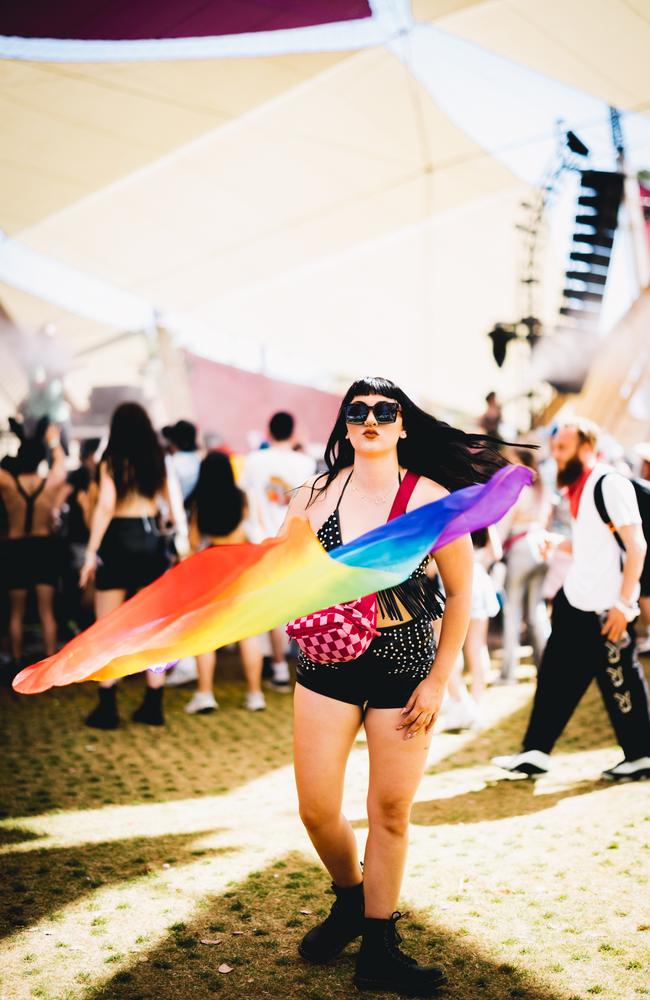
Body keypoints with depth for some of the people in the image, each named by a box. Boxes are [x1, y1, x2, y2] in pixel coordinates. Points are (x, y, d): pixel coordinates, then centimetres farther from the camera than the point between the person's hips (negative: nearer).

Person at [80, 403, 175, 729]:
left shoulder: (111, 461, -6)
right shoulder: (159, 461, 6)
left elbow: (105, 506, -15)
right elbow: (174, 502, 5)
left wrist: (91, 552, -13)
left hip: (118, 541, -4)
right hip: (151, 539, 4)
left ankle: (107, 708, 5)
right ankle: (153, 706, 13)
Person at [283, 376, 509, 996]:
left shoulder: (432, 499, -7)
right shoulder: (314, 496, 0)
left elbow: (460, 593, -1)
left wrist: (439, 679, -5)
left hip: (405, 666, -2)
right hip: (328, 663, 2)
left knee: (391, 812, 5)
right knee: (317, 810, 2)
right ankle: (349, 898, 33)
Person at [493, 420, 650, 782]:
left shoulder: (610, 483, -13)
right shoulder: (580, 488, 13)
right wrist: (557, 543, 7)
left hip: (606, 606, -9)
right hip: (576, 600, 9)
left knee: (620, 681, 3)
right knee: (556, 675, 9)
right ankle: (536, 752, 15)